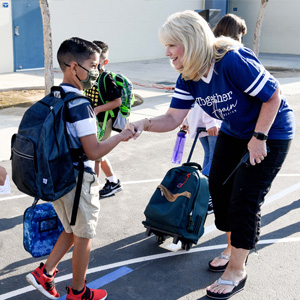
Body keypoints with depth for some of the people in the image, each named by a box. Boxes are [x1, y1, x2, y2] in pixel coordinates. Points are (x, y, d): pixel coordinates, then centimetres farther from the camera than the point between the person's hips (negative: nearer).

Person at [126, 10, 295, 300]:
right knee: (219, 188, 9)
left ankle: (237, 270, 10)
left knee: (244, 199, -6)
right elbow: (173, 118, -11)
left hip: (271, 133, -7)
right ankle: (236, 248, 33)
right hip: (234, 132, 8)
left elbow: (273, 96, -25)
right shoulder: (187, 78, -10)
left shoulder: (233, 61, -33)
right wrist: (144, 124, -29)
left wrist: (259, 138, -22)